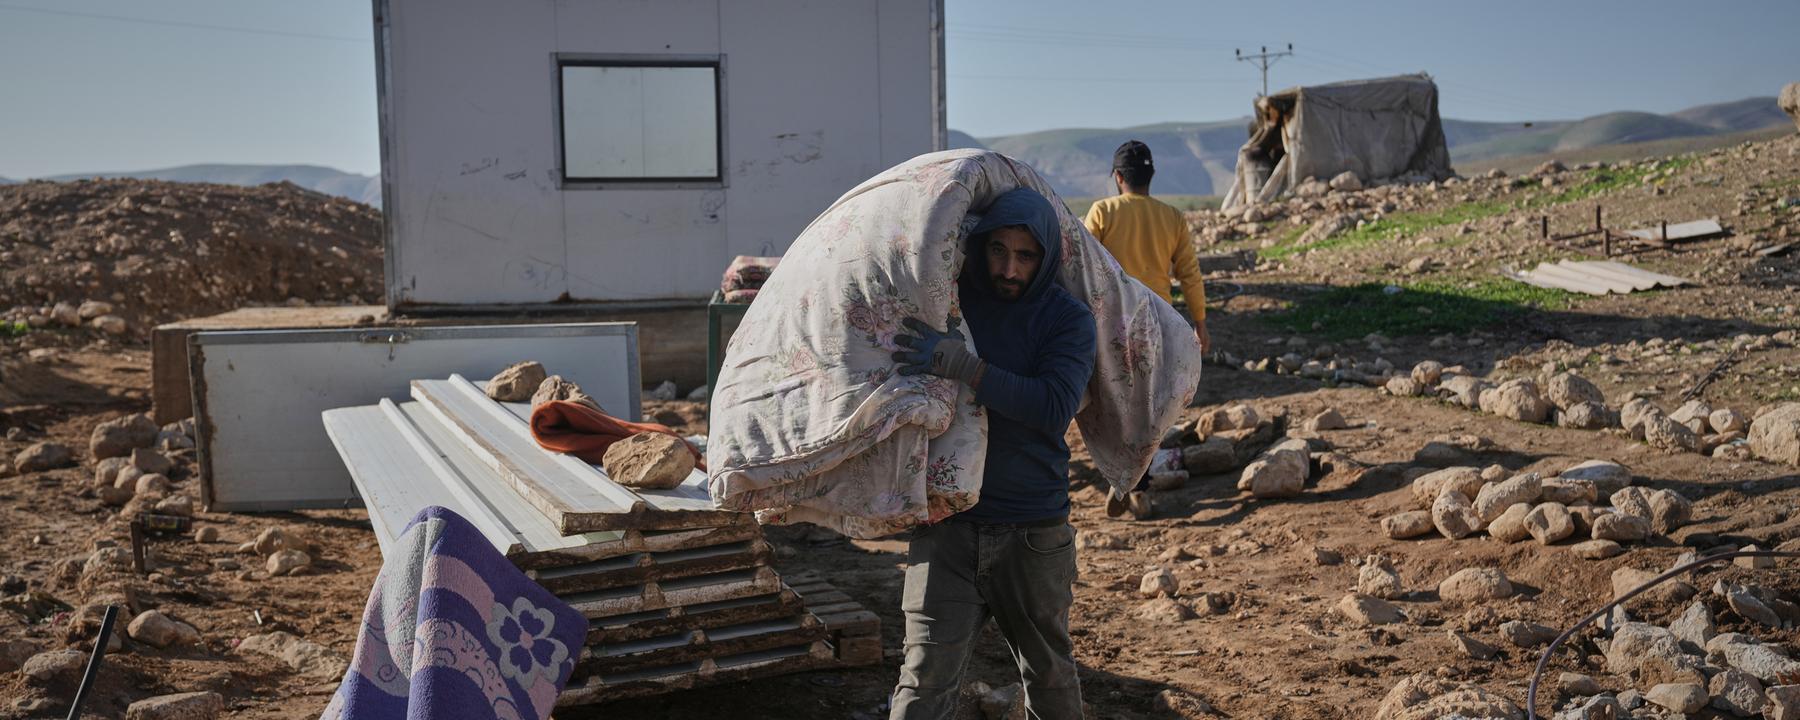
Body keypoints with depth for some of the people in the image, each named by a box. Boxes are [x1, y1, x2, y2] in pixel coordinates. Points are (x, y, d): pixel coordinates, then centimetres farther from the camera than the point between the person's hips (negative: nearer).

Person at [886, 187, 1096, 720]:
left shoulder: (1067, 318, -3)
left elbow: (1055, 409, -20)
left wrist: (962, 366, -27)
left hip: (1034, 532, 0)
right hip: (947, 523, 1)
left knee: (1050, 676, 16)